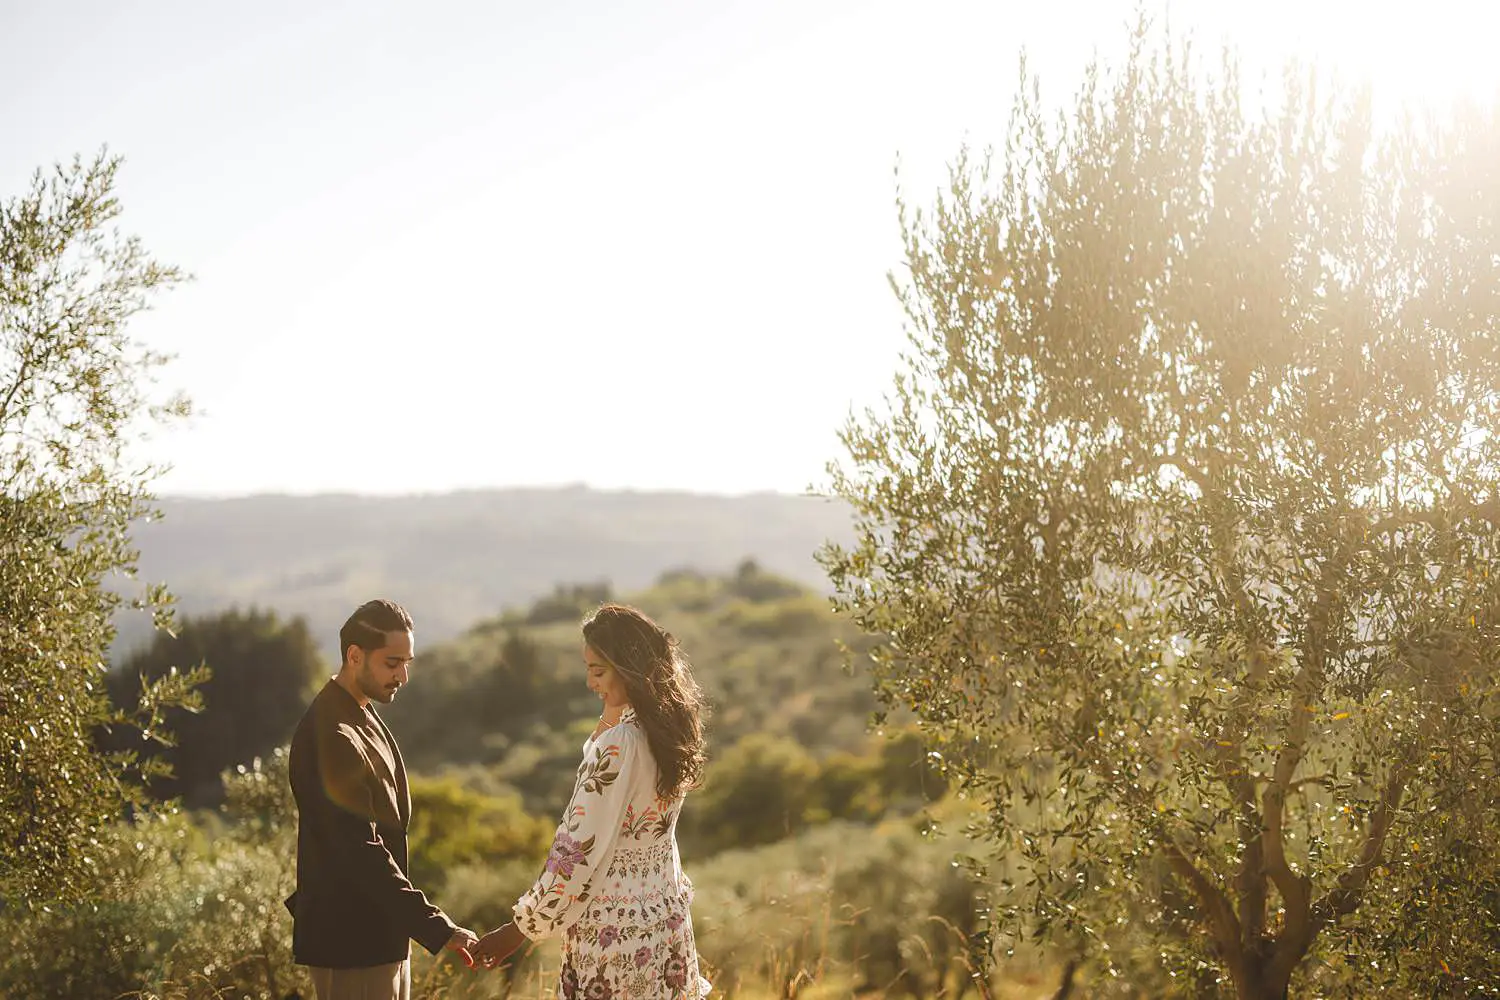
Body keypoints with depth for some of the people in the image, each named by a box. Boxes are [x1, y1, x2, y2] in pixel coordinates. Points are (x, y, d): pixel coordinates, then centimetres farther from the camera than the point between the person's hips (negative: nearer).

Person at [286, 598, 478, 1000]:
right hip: (350, 940, -10)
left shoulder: (361, 717, 11)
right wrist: (437, 929, -29)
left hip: (380, 932, 10)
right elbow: (361, 853, -27)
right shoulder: (332, 736, -21)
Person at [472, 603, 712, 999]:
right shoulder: (667, 730, 3)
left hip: (611, 929, -8)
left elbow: (578, 850, -19)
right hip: (666, 920, 8)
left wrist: (519, 929, -12)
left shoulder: (618, 743, -21)